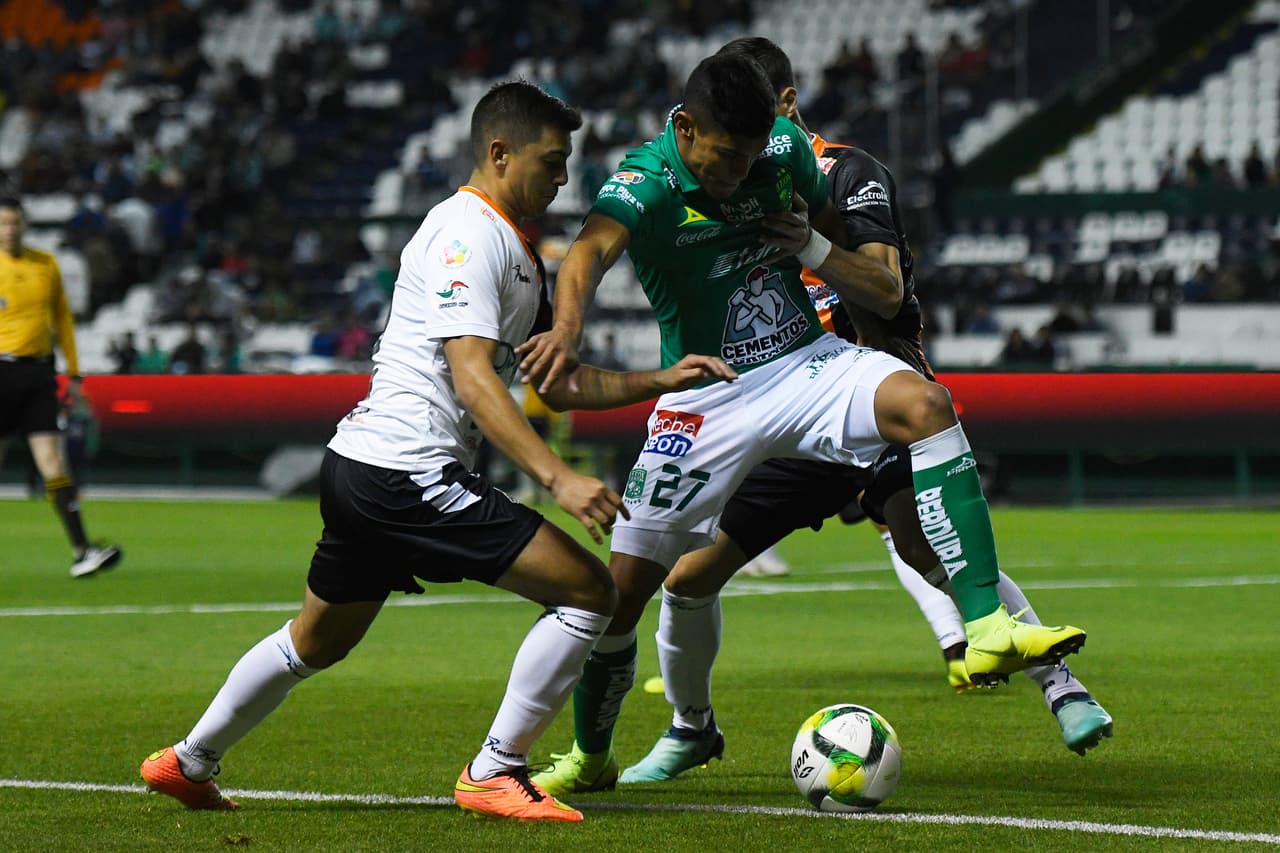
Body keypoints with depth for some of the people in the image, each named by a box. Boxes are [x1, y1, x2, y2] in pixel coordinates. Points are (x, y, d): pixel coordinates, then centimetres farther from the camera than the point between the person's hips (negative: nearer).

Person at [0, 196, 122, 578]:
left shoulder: (46, 264, 11)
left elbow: (62, 318, 19)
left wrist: (73, 373, 17)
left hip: (39, 374, 3)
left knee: (54, 461, -5)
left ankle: (81, 551, -12)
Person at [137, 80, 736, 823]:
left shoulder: (516, 250, 19)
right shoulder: (469, 234, -13)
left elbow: (555, 383, 21)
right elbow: (473, 378, -23)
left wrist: (662, 381, 12)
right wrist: (559, 477, -31)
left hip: (363, 467, 11)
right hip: (410, 475, -11)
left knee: (317, 643, 27)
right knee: (588, 588, -12)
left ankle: (188, 763, 40)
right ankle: (495, 774, -7)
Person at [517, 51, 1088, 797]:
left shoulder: (786, 150, -4)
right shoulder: (646, 183, -17)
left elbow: (886, 296, 6)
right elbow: (590, 253, -41)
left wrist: (811, 247, -14)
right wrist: (568, 330, -61)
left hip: (807, 365, 2)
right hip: (706, 400, -2)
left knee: (925, 402, -28)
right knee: (620, 586, -4)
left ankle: (986, 631, -33)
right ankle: (590, 758, 24)